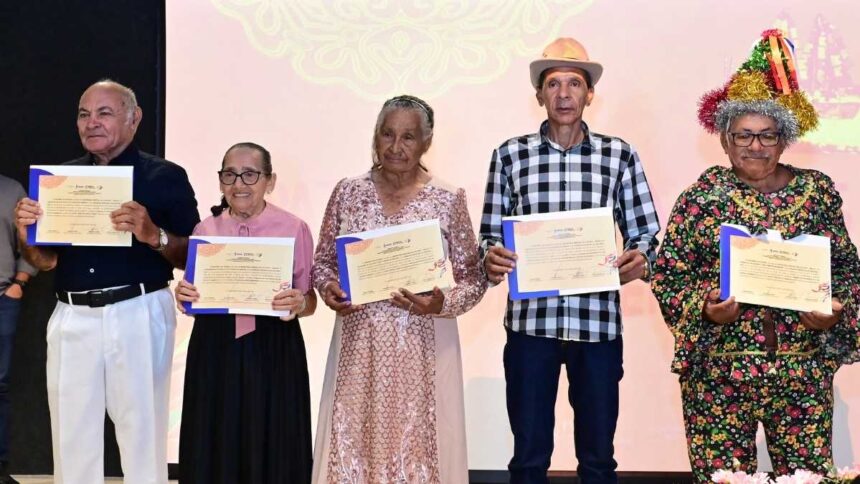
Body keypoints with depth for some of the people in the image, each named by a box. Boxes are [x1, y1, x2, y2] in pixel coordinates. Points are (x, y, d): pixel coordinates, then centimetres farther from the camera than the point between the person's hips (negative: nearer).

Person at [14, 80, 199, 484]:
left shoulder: (165, 177, 0)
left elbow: (194, 256, -4)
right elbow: (47, 260, 14)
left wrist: (153, 235, -22)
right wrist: (26, 234, -6)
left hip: (138, 315, -4)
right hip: (73, 318, 4)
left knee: (142, 432, 1)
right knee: (71, 438, 8)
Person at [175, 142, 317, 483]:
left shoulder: (295, 229, -3)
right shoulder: (204, 230, 6)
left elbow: (309, 299, 3)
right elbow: (193, 297, 14)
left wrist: (297, 305, -19)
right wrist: (183, 297, -8)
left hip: (274, 352, -2)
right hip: (214, 351, 3)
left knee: (270, 450, 1)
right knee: (214, 450, 7)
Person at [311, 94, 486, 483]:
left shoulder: (448, 200, -1)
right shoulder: (348, 192, 5)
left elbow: (473, 278, 1)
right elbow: (323, 260, 12)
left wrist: (441, 304, -16)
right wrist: (328, 289, -8)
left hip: (421, 349, -2)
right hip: (357, 346, 2)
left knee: (414, 445, 2)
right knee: (352, 444, 5)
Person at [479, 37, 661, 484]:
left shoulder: (620, 156, 5)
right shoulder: (510, 155, 5)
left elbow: (644, 232, 7)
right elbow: (491, 233, 7)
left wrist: (640, 258, -15)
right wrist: (491, 257, -15)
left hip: (598, 322, 0)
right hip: (530, 320, 0)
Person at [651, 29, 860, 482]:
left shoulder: (817, 191, 6)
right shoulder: (702, 194, 1)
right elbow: (668, 273, -1)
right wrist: (705, 309, -17)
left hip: (802, 369, 2)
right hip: (720, 369, -1)